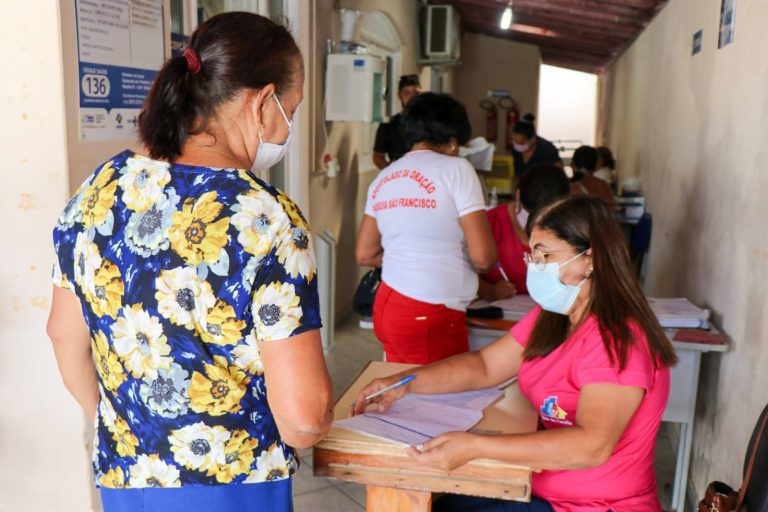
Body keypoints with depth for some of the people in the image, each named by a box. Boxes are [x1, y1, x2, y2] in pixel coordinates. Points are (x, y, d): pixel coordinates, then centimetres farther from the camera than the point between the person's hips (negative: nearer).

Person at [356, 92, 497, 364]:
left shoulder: (383, 178, 10)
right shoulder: (456, 168, -8)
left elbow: (365, 255, 13)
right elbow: (483, 257, -13)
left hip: (386, 304, 7)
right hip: (429, 318, -7)